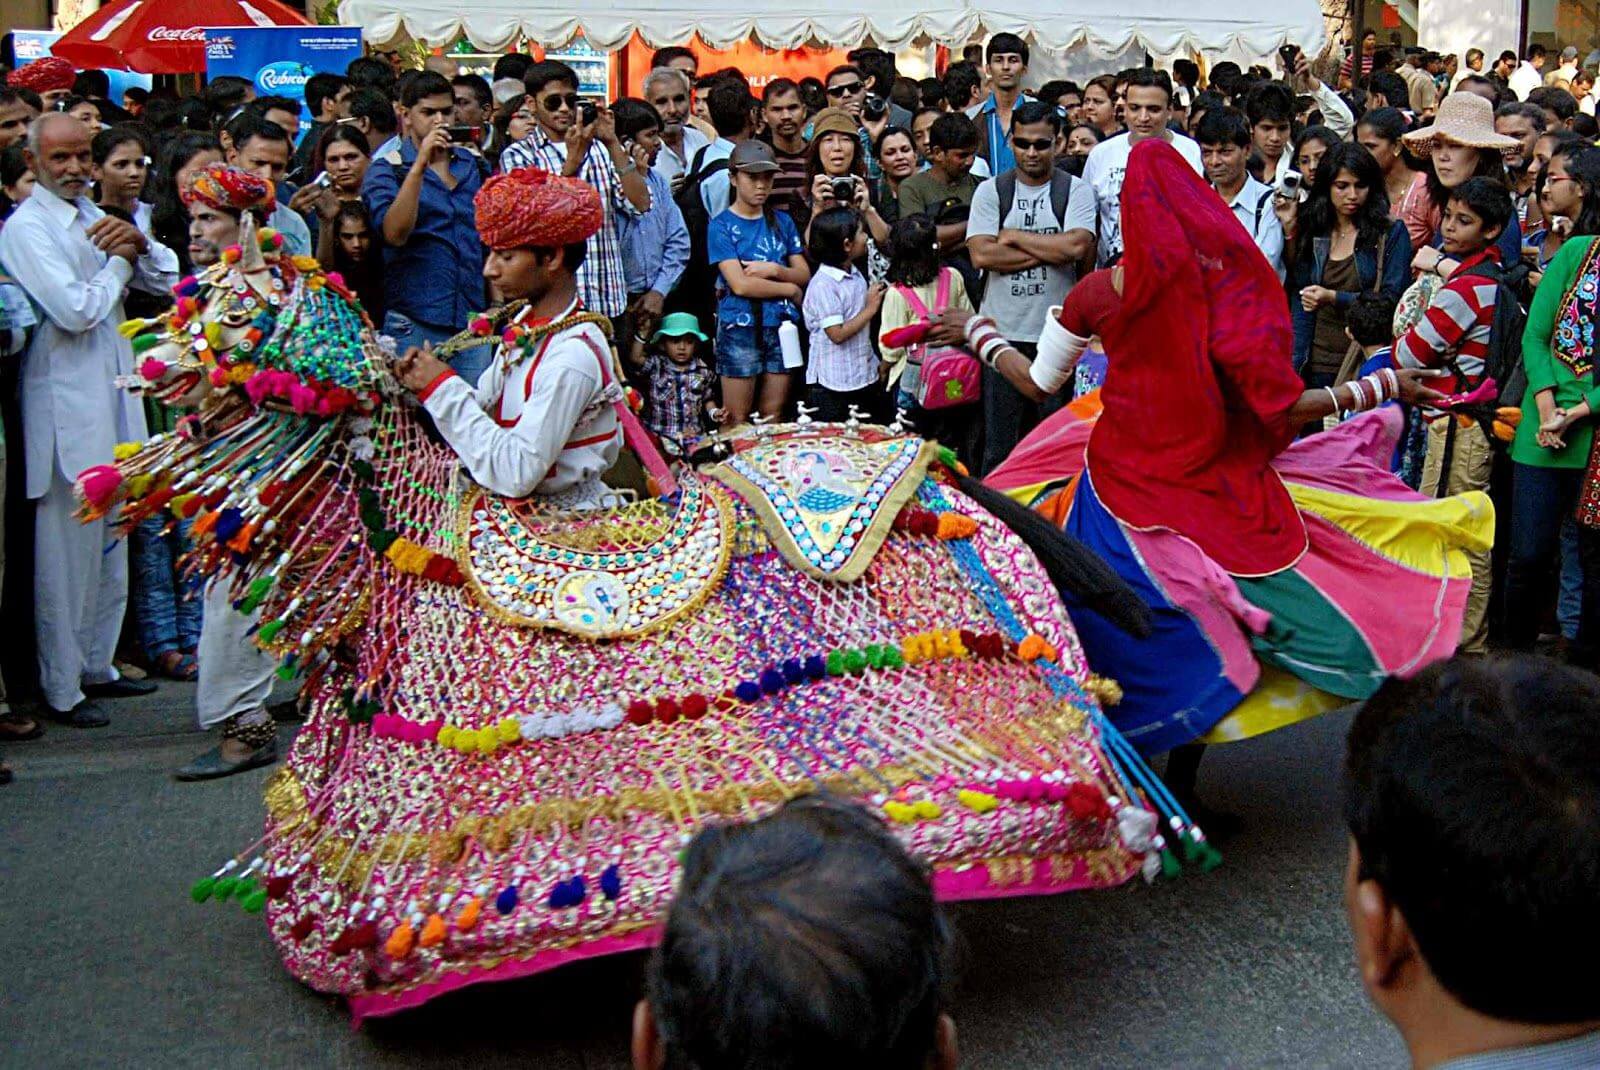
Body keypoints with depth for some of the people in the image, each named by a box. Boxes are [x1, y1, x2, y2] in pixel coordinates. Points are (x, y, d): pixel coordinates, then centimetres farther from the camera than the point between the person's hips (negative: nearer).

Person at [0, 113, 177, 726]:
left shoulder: (93, 217, 16)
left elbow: (166, 280, 15)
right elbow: (74, 310, -20)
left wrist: (137, 243, -4)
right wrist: (118, 262, -5)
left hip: (113, 396, 8)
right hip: (66, 405, -8)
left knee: (112, 543, 14)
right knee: (67, 551, -4)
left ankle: (96, 665, 26)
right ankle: (61, 688, 5)